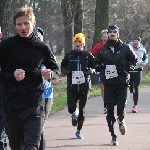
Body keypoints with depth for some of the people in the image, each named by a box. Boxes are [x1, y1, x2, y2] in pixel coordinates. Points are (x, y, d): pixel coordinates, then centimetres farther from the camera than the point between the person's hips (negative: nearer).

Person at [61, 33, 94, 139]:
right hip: (72, 86, 1)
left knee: (82, 110, 2)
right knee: (71, 108, -9)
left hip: (84, 86, -1)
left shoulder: (88, 55, 2)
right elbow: (63, 66, 17)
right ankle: (74, 114, 30)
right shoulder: (69, 55, 5)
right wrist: (66, 71, -4)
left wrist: (90, 71, -10)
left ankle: (79, 130, 19)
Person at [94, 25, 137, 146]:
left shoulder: (126, 48, 2)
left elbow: (134, 60, 11)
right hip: (108, 84, 2)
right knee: (110, 110, -1)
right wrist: (100, 66, -8)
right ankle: (113, 136, 9)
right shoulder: (102, 50, 7)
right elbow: (96, 64, 16)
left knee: (121, 108, -10)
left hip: (122, 83, -2)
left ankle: (121, 121, 27)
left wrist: (127, 68, -7)